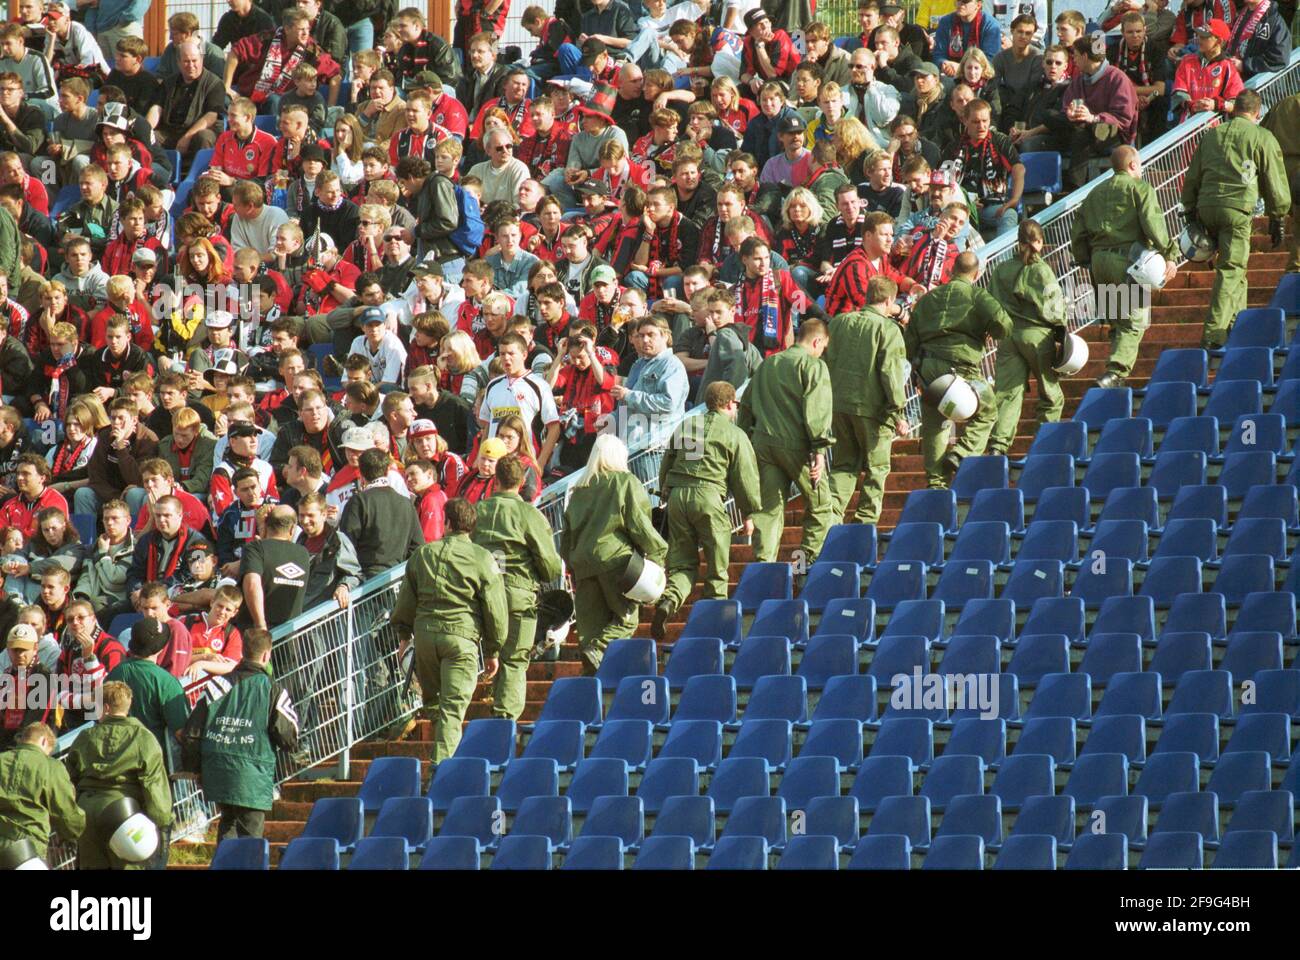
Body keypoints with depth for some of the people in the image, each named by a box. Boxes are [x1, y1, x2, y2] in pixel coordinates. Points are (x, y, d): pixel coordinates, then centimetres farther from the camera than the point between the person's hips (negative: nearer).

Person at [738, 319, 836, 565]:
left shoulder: (767, 364, 18)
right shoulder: (813, 365, -2)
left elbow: (746, 406, 21)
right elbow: (816, 410, -12)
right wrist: (819, 449, -14)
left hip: (763, 443, 6)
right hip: (795, 444, -6)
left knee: (768, 508, 4)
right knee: (819, 504, 6)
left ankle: (763, 561, -5)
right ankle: (812, 560, 1)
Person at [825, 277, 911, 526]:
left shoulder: (840, 322, 8)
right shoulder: (888, 328, -9)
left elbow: (826, 363, 12)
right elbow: (891, 373, -13)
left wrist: (827, 401, 20)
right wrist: (897, 413, -10)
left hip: (839, 403, 5)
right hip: (871, 407, -5)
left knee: (844, 464, 15)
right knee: (876, 468, 6)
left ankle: (832, 514, 2)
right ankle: (866, 522, 3)